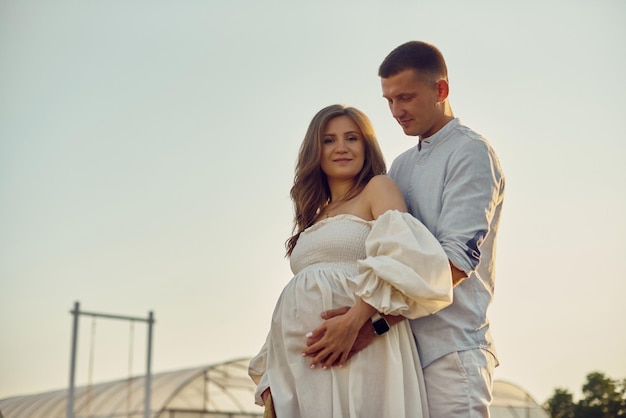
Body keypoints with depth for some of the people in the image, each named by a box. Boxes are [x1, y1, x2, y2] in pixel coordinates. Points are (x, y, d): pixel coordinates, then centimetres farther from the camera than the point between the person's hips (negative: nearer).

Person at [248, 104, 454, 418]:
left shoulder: (379, 188, 5)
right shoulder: (314, 218, 22)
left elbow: (402, 258, -13)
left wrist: (354, 321, -24)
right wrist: (270, 379, 11)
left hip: (359, 351, -6)